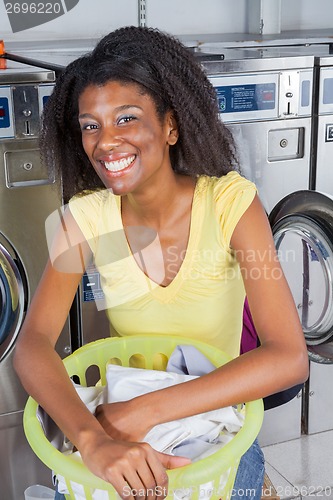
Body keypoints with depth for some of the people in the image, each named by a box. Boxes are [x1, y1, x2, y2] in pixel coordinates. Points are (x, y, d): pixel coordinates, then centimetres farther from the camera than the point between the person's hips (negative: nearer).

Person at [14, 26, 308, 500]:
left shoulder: (230, 201, -18)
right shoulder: (88, 216, -10)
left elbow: (289, 358, -25)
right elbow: (32, 343, -19)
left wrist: (146, 411, -31)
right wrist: (91, 439, -37)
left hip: (216, 419, -1)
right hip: (121, 408, 2)